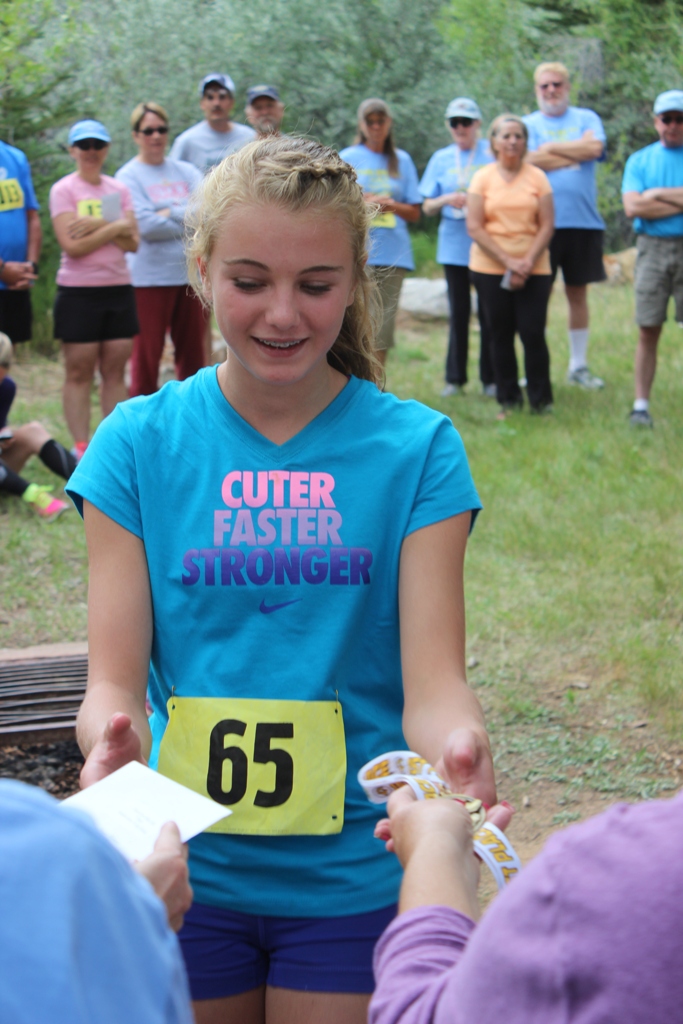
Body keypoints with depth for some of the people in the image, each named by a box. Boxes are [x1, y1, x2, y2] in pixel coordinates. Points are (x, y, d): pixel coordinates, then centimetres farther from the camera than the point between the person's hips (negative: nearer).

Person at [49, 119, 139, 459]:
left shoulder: (119, 189, 11)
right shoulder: (63, 190, -2)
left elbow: (132, 243, 0)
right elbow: (72, 245, -13)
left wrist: (98, 226, -13)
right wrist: (114, 228, -9)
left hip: (119, 288, 4)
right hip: (79, 291, -4)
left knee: (115, 370, 5)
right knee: (79, 371, -2)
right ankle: (81, 447, 2)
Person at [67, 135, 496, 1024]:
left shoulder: (416, 449, -6)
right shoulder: (139, 443, -4)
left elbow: (433, 681, -11)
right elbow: (116, 677, -8)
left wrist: (460, 747, -34)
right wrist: (113, 737, -31)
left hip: (353, 876, -1)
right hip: (186, 870, 1)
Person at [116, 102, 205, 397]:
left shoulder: (185, 171, 13)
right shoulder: (128, 176, -1)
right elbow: (145, 225, -14)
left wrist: (171, 213, -12)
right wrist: (189, 221, -6)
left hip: (190, 273, 5)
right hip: (150, 277, -5)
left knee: (193, 352, 9)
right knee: (147, 354, -2)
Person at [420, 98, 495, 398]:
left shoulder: (493, 154, 2)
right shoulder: (441, 159, 11)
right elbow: (427, 207, 11)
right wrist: (446, 200, -9)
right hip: (454, 246, 2)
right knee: (458, 311, 5)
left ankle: (490, 378, 8)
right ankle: (455, 377, 13)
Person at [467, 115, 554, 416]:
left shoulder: (537, 177, 5)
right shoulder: (482, 177, 3)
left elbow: (547, 225, 1)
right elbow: (474, 227, -3)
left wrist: (527, 262, -11)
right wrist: (508, 261, -10)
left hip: (534, 269, 0)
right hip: (490, 268, 0)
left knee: (533, 334, -7)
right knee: (500, 336, 4)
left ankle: (541, 400, 5)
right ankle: (508, 400, 15)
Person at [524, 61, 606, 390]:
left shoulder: (587, 118, 11)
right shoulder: (527, 124, 9)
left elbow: (595, 148, -9)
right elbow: (530, 160, -10)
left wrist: (551, 148, -5)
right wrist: (577, 151, -4)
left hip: (582, 220, 1)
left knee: (578, 292, 8)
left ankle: (578, 365, 17)